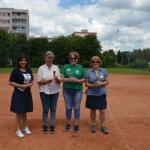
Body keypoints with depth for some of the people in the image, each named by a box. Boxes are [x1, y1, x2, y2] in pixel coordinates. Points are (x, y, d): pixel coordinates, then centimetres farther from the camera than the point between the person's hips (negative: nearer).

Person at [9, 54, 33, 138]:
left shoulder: (29, 70, 7)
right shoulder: (15, 71, -9)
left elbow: (32, 80, 19)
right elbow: (10, 82, -10)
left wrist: (31, 84, -4)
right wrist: (21, 86, -20)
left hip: (27, 93, 5)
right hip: (18, 93, -5)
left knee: (25, 111, 16)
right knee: (19, 112, 1)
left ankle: (25, 127, 30)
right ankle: (19, 130, 14)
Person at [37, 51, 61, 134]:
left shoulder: (56, 67, 4)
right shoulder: (41, 68, -1)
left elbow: (59, 81, 2)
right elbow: (39, 81, -3)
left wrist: (56, 78, -20)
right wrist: (47, 81, -19)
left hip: (54, 92, 2)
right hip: (44, 92, -2)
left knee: (53, 109, 7)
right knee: (45, 109, 5)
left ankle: (52, 126, 18)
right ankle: (45, 126, 18)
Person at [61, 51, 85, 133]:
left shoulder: (80, 67, 4)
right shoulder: (65, 67, 5)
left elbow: (84, 79, 3)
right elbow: (61, 78, 0)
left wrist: (77, 80, -14)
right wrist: (68, 79, -17)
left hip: (77, 90, 0)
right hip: (67, 90, 1)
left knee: (77, 107, 5)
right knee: (68, 107, 9)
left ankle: (76, 124, 16)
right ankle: (68, 123, 23)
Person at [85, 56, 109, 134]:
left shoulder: (104, 71, 0)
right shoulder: (88, 72, -3)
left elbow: (107, 82, 4)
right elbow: (86, 83, -1)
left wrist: (101, 83, -16)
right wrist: (92, 85, -19)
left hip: (101, 94, 0)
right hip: (91, 94, 0)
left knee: (102, 111, -1)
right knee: (92, 110, 11)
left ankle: (103, 126, 14)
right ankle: (93, 124, 28)